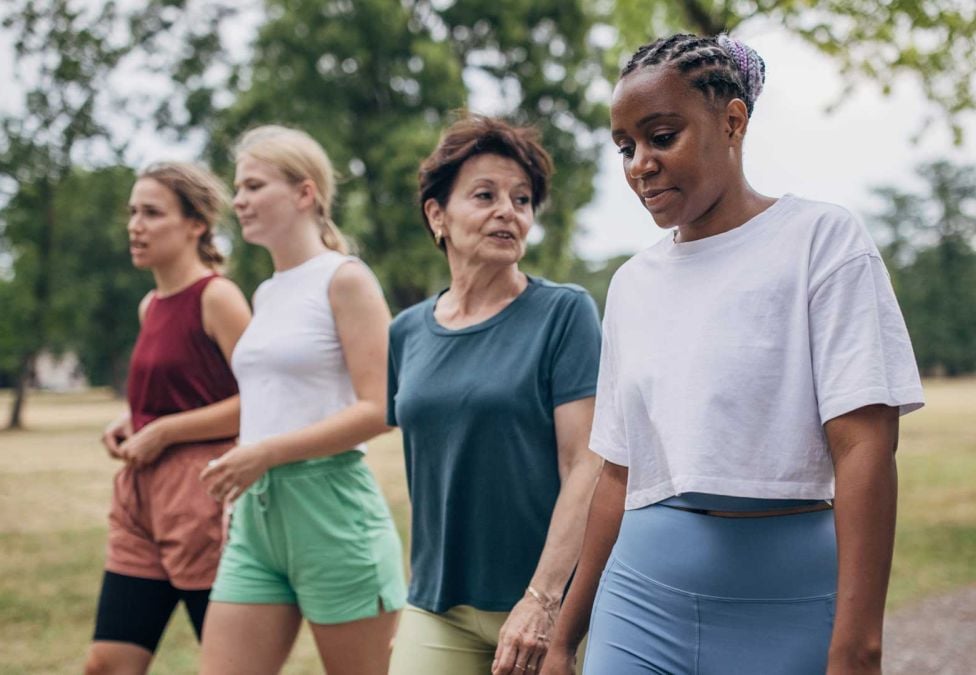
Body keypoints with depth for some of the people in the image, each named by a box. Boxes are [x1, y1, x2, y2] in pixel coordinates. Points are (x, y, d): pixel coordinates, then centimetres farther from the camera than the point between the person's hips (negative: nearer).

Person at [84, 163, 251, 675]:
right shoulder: (150, 306, 14)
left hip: (202, 497, -8)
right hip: (141, 496, 8)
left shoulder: (216, 297, -11)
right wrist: (129, 422, 8)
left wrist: (162, 431, -15)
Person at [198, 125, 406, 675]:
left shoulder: (344, 279, -6)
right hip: (257, 512, 7)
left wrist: (266, 453, -18)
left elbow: (379, 409, -14)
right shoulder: (267, 294, 16)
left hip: (329, 505, -7)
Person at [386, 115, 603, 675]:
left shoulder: (565, 312, -5)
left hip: (545, 601, -3)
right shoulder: (408, 333, 8)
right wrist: (422, 589, 11)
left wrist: (542, 599, -16)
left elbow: (585, 468, -10)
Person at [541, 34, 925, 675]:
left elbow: (864, 447, -12)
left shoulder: (820, 237, -4)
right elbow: (620, 474, 13)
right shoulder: (632, 284, 10)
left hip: (782, 598, -4)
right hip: (642, 596, 4)